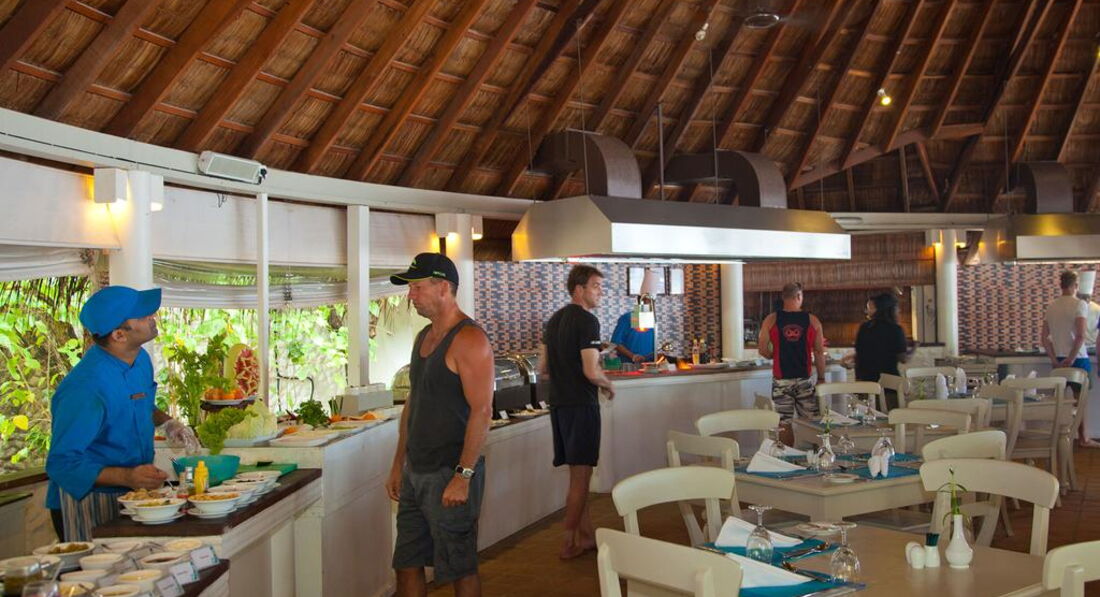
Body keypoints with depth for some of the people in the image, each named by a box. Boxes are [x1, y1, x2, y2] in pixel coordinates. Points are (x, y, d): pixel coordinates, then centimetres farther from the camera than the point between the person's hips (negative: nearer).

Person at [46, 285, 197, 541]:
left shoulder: (141, 360, 0)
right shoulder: (86, 388, -28)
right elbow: (61, 464, -26)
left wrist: (166, 422, 1)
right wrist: (127, 477, -34)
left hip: (132, 496, 8)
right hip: (87, 504, -8)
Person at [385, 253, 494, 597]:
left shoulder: (469, 339, -14)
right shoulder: (423, 337, 14)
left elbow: (481, 410, -20)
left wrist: (463, 476, -23)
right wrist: (399, 464, 17)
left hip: (450, 474, -8)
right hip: (416, 472, 9)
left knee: (460, 569, 4)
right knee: (407, 565, 12)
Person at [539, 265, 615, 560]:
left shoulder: (554, 320, 13)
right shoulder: (587, 321, -14)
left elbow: (543, 367, 17)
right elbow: (592, 372, -21)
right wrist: (609, 386, -2)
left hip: (558, 403, 9)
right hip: (581, 405, -9)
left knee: (577, 473, 16)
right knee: (580, 475, -1)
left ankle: (587, 535, 24)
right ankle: (569, 543, 4)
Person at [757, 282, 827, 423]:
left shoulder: (771, 321, -3)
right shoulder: (812, 321, -1)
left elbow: (763, 351, -3)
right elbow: (819, 353, 0)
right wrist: (821, 378, 9)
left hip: (781, 381, 0)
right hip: (805, 380, 0)